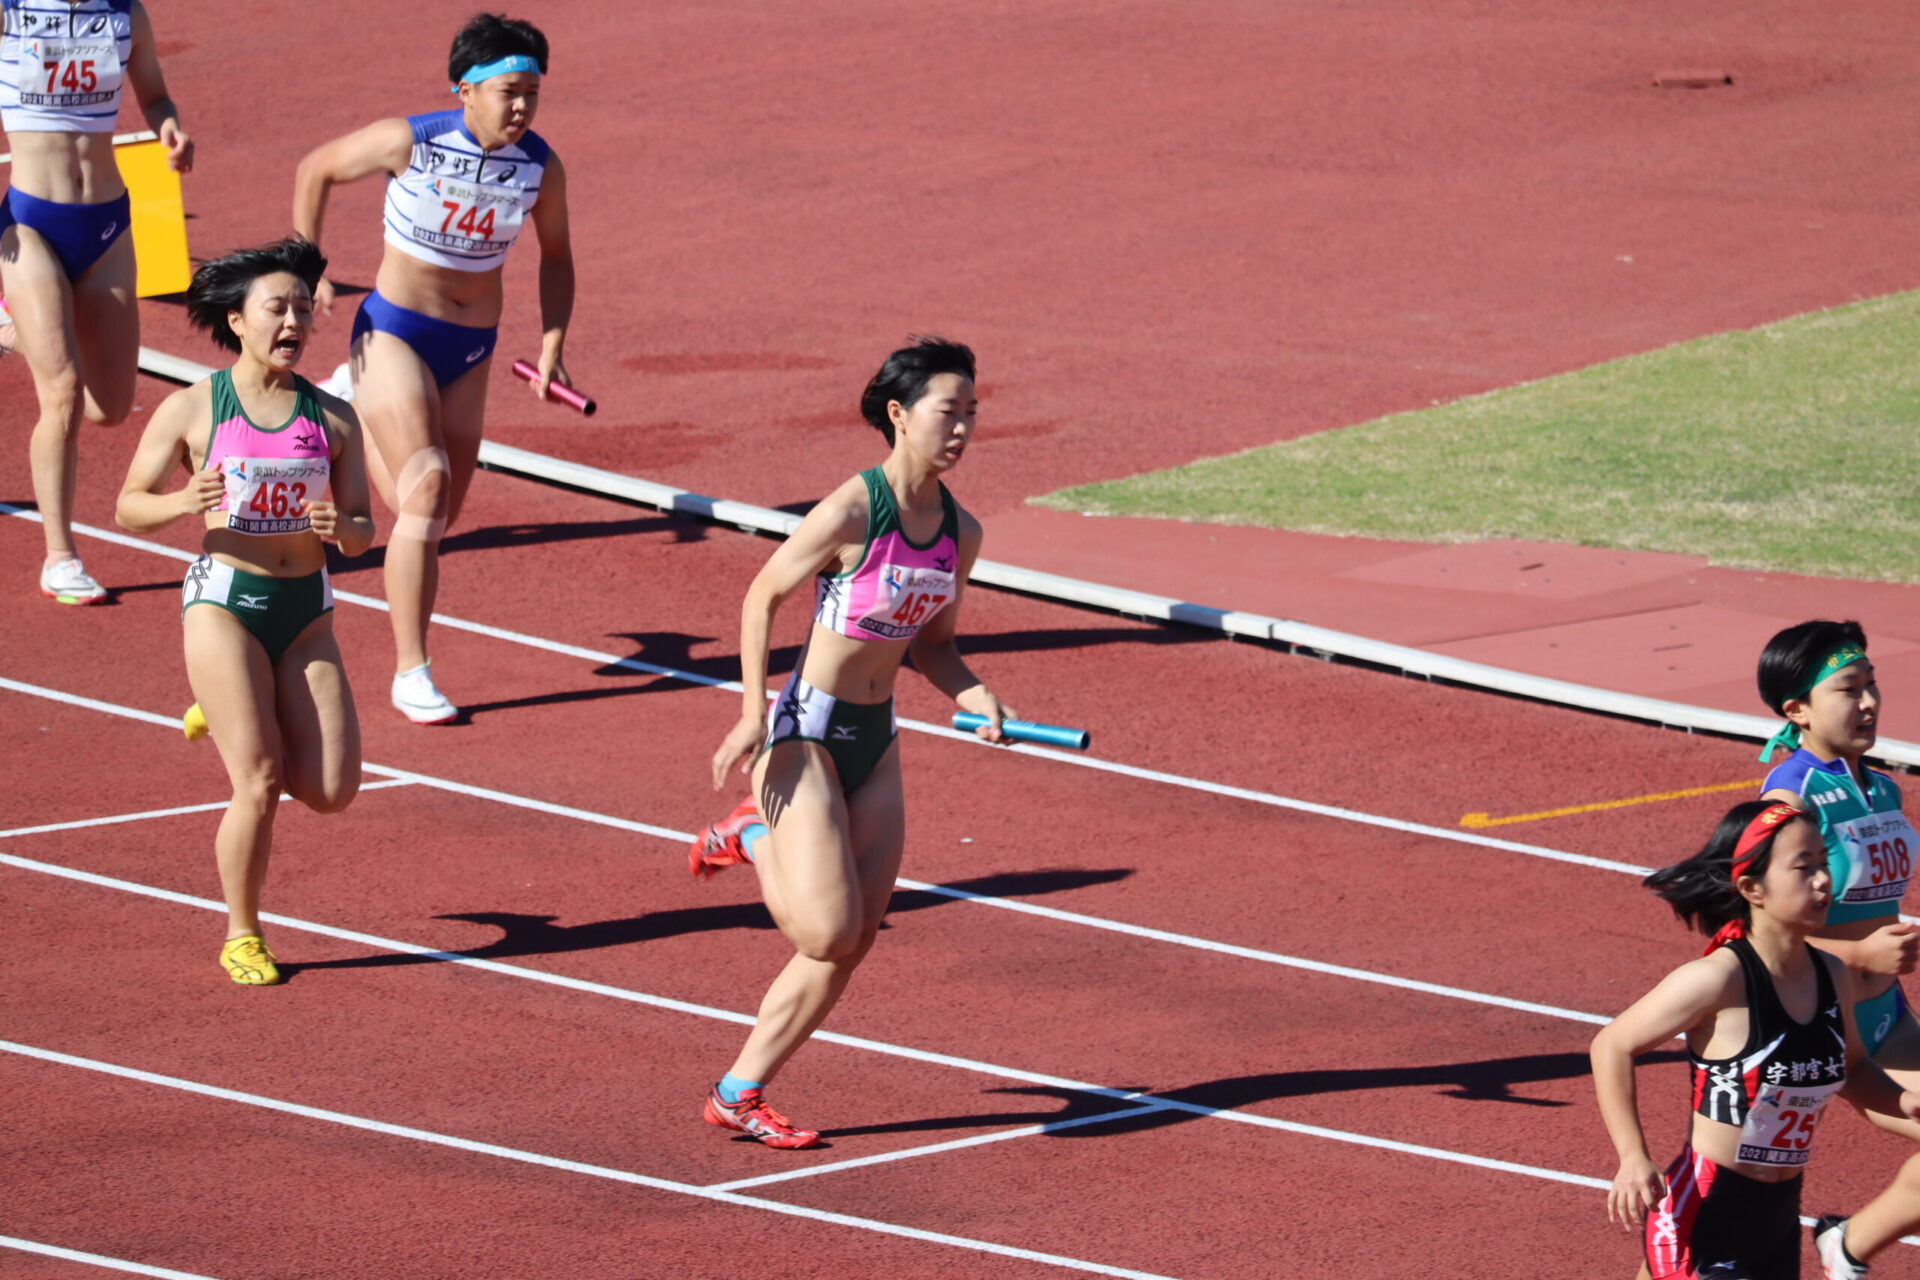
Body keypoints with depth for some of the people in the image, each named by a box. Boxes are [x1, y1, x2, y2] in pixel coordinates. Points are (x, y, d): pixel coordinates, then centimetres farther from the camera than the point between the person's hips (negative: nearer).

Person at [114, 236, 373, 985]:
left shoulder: (332, 419, 5)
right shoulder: (191, 411, -3)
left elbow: (362, 534, 8)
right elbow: (130, 507, 3)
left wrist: (340, 526, -16)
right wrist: (186, 501, -18)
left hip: (305, 612, 4)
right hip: (224, 603, -4)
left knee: (332, 790, -3)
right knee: (260, 786, -10)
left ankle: (242, 722, 28)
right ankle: (241, 937, 10)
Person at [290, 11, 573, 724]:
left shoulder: (541, 167, -7)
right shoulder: (410, 143, -17)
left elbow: (555, 257, 11)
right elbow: (316, 170, -1)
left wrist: (552, 346, 1)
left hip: (471, 350, 5)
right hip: (394, 335, -5)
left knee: (433, 520, 11)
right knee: (426, 487, -20)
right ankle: (410, 673, -17)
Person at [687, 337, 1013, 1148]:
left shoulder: (960, 532, 3)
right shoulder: (849, 513, -18)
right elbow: (762, 598, -8)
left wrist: (974, 695, -5)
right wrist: (753, 714, -14)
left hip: (876, 744, 7)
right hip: (805, 734, -7)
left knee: (850, 946, 3)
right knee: (831, 933, -13)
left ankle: (740, 1095, 14)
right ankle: (757, 836, 16)